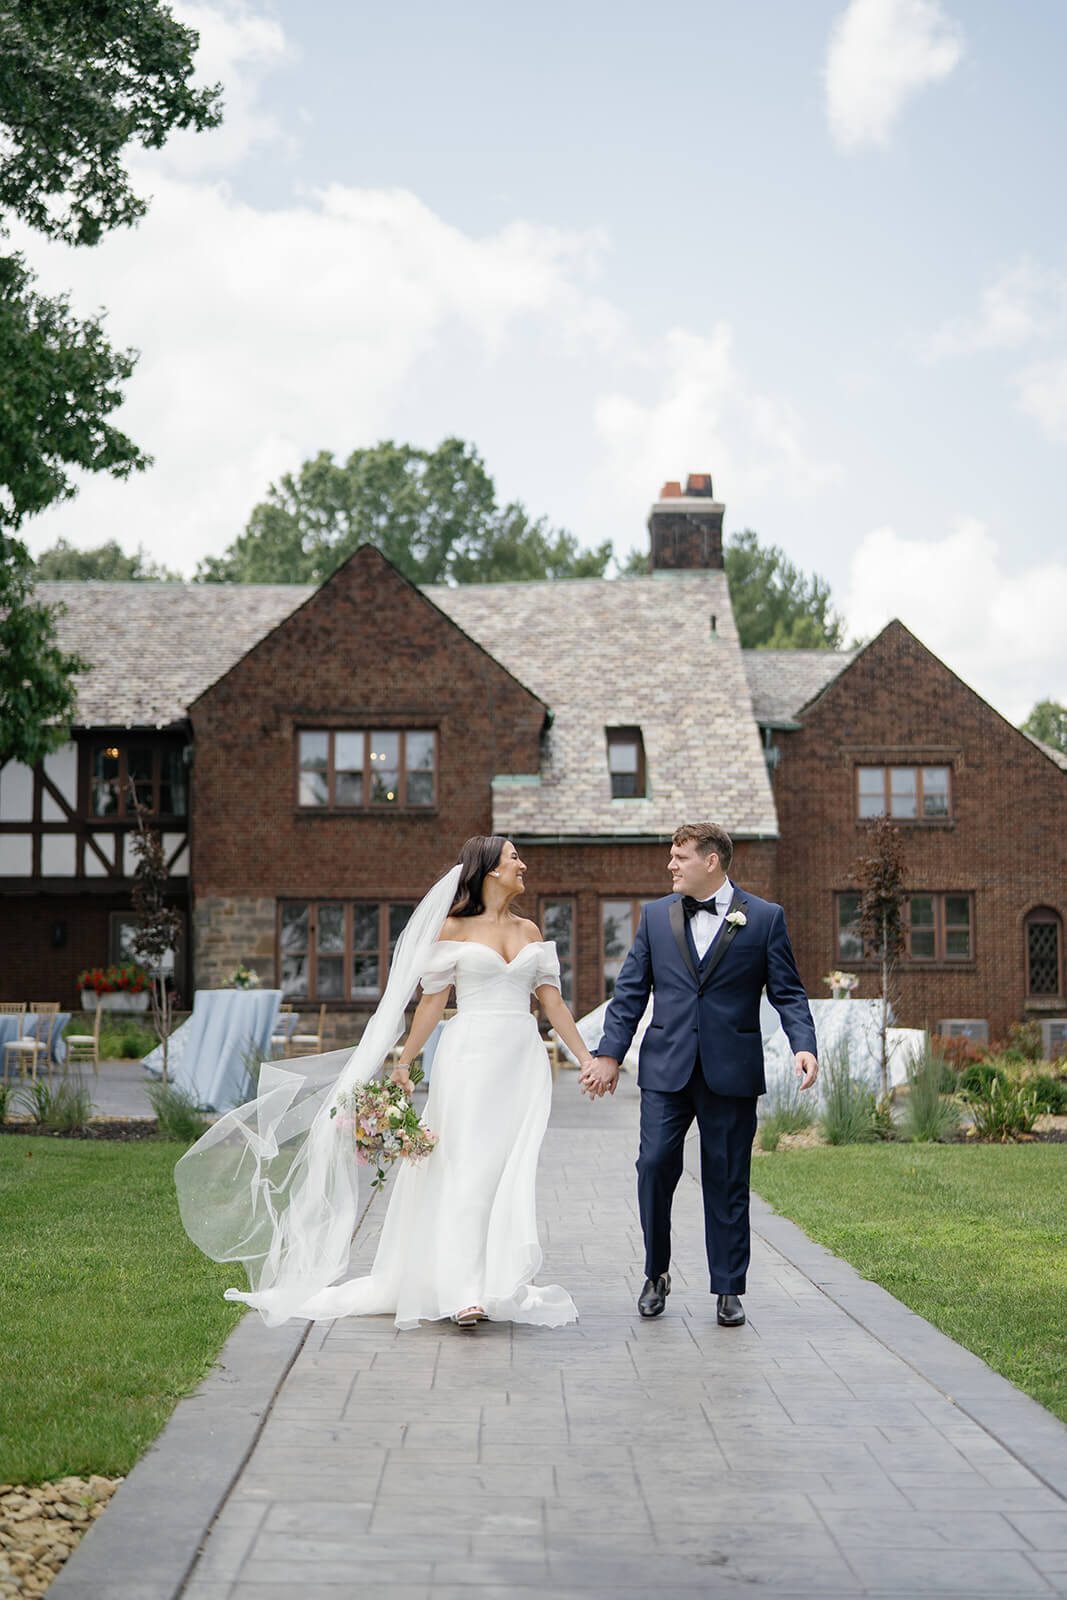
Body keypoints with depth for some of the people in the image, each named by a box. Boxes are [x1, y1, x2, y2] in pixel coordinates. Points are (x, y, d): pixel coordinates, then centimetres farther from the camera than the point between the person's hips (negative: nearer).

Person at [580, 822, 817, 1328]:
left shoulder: (764, 918, 3)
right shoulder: (656, 915, 10)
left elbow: (787, 992, 2)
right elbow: (630, 991, 11)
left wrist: (803, 1046, -13)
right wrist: (610, 1053, 4)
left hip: (731, 1072, -2)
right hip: (666, 1068, 2)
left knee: (727, 1181, 4)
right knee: (654, 1166, -6)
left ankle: (728, 1291, 13)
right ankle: (656, 1273, 13)